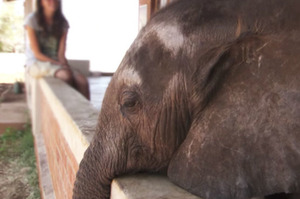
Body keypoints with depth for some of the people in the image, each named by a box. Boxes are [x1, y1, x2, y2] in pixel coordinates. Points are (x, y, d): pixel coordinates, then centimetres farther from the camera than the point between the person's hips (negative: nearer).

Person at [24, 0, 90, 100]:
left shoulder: (63, 23, 7)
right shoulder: (32, 19, -4)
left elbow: (61, 54, 1)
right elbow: (37, 54, -9)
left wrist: (65, 65, -20)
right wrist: (59, 64, -20)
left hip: (56, 63, 4)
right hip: (37, 63, -4)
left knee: (83, 81, -26)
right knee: (66, 75, -34)